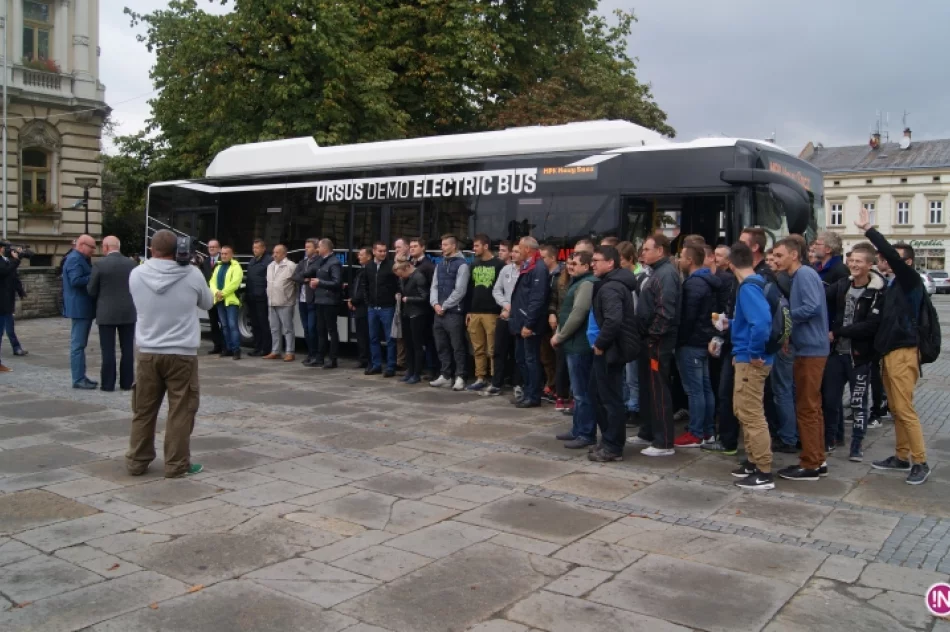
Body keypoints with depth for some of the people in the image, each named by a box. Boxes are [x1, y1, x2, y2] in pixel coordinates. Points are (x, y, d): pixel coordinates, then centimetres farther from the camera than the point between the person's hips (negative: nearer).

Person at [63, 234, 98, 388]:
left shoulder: (81, 259, 19)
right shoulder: (74, 259, -14)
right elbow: (76, 280, -25)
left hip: (84, 308, 11)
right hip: (80, 308, -11)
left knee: (80, 343, 12)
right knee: (78, 344, -8)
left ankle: (81, 376, 18)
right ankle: (78, 379, -7)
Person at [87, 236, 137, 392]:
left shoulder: (99, 264, -9)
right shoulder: (131, 263, 0)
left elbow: (91, 291, -3)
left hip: (107, 313, -3)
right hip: (128, 312, 3)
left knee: (108, 350, 2)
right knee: (127, 349, 7)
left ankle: (108, 384, 5)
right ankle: (126, 382, 11)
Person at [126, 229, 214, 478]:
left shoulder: (136, 274, -2)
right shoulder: (192, 274, -9)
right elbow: (208, 303, 9)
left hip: (148, 353, 3)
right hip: (182, 354, -3)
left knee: (143, 410, 13)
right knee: (181, 411, 5)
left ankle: (137, 461, 22)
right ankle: (177, 464, 8)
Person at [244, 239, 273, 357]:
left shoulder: (268, 261, -9)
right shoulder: (251, 261, 20)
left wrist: (266, 293, -18)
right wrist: (246, 294, 17)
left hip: (261, 297, -8)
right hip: (251, 297, 9)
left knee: (263, 323, -4)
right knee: (254, 324, 12)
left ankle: (266, 348, 1)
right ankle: (257, 347, 19)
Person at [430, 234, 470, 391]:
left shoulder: (462, 265, -7)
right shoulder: (440, 264, 16)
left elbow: (459, 291, -13)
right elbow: (434, 286, 14)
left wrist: (444, 307, -11)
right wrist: (435, 304, -4)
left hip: (454, 312, -7)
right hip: (439, 312, 7)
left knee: (457, 346, -3)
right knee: (442, 346, 10)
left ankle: (460, 377, 2)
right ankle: (446, 375, 19)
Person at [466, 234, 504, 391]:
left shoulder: (499, 265, -3)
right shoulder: (474, 265, 16)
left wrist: (501, 310, -11)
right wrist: (468, 311, 13)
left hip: (492, 313, -6)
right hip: (474, 313, 6)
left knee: (492, 350, -4)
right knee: (478, 349, 7)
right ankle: (480, 378, 12)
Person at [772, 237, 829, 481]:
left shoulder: (805, 274, -13)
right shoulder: (798, 276, 17)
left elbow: (812, 307, -24)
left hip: (810, 350, -10)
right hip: (809, 348, 10)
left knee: (807, 408, -5)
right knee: (812, 407, 14)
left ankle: (810, 465, 1)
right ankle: (817, 460, 21)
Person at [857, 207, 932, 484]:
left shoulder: (910, 279, -8)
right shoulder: (895, 284, 16)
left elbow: (892, 254, -24)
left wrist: (868, 229, -20)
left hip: (903, 352, -9)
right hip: (891, 352, 9)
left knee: (905, 410, -9)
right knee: (895, 409, 12)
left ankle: (920, 462, -3)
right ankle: (902, 457, 20)